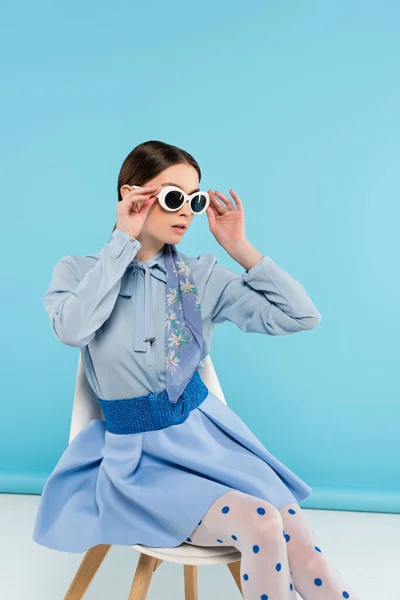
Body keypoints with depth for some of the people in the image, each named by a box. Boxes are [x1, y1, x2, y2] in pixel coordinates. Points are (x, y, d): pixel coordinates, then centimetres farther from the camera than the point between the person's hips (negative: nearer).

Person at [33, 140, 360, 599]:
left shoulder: (200, 275, 0)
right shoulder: (79, 271, -3)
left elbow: (302, 316, -3)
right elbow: (72, 329, -28)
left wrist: (239, 246, -9)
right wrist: (124, 240, -20)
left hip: (208, 433, 3)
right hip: (140, 459, -2)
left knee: (302, 553, -17)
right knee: (261, 528, -24)